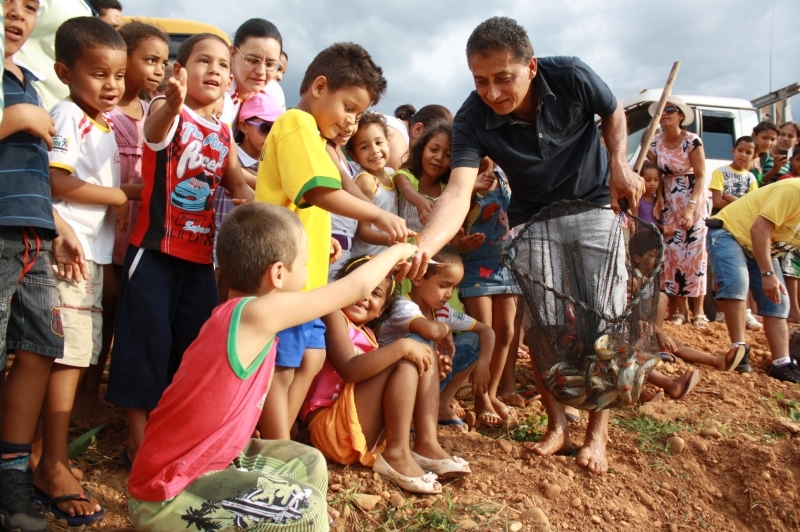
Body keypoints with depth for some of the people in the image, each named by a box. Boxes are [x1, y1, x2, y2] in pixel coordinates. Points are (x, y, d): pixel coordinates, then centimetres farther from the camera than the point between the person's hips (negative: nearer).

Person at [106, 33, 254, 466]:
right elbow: (155, 128, -31)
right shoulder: (167, 111, -6)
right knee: (148, 340, -2)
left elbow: (240, 188, 17)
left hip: (200, 254, 6)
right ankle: (137, 442, 12)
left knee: (193, 343, 11)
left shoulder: (223, 133, 12)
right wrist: (172, 105, -55)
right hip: (156, 248, -6)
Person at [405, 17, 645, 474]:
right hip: (533, 216, 1)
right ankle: (557, 424, 13)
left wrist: (620, 164, -19)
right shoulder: (473, 120, -29)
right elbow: (459, 191, -43)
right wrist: (425, 245, -61)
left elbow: (614, 113, -4)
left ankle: (598, 431, 7)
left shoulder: (571, 77, -27)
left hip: (595, 203, 0)